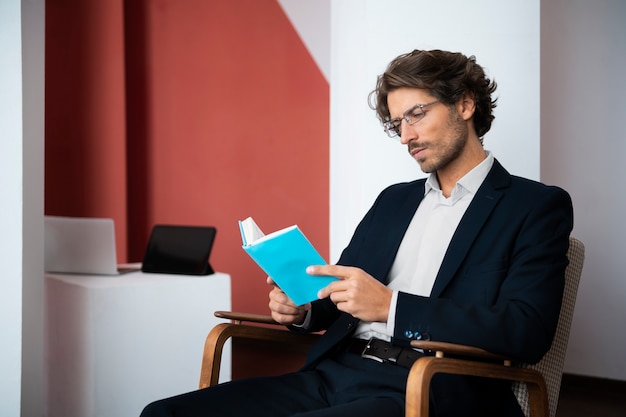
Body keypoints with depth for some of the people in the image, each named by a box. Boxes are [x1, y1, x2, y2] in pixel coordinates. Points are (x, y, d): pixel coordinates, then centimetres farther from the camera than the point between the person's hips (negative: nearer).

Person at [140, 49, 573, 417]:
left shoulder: (537, 207, 3)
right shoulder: (394, 200, 23)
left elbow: (526, 332, -12)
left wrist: (390, 306, -16)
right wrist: (302, 310, 3)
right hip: (334, 375, 7)